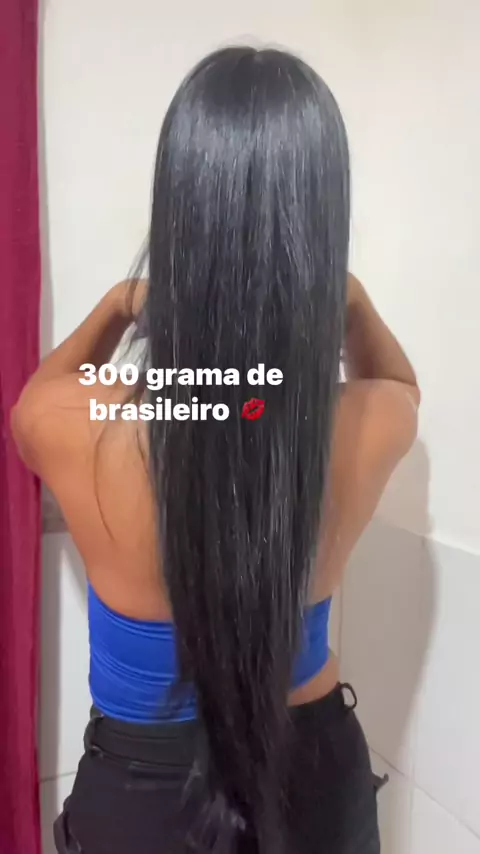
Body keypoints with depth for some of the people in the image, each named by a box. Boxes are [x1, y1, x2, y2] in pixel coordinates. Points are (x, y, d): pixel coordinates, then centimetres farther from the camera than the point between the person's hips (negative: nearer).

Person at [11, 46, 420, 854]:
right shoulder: (371, 425, -23)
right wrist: (346, 297, 12)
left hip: (143, 788, 0)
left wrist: (116, 304, 9)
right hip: (314, 773, 2)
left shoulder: (76, 426, -28)